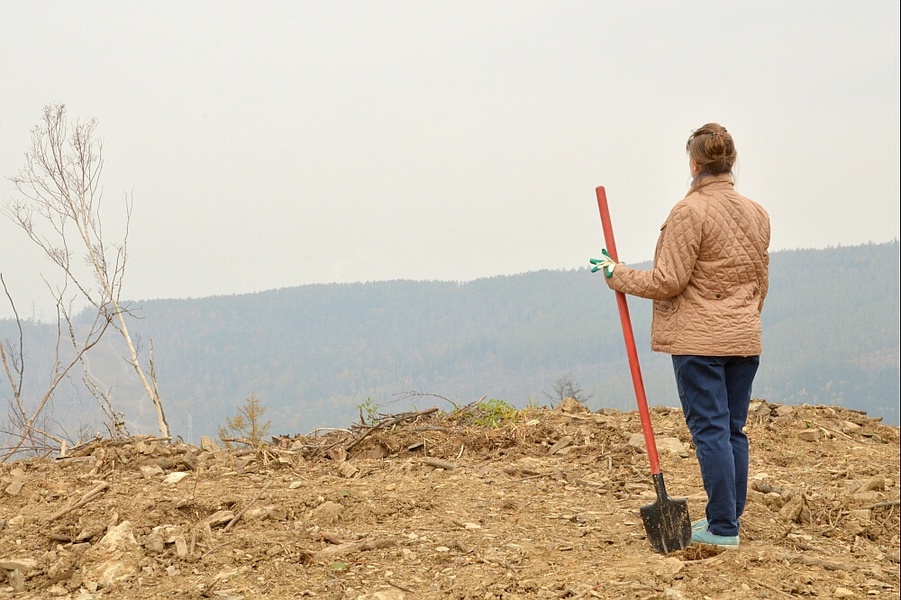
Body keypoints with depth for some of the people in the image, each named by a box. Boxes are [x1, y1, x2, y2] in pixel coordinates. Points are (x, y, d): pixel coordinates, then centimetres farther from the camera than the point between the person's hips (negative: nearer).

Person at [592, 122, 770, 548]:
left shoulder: (690, 212, -14)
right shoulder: (757, 214, 10)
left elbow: (667, 282, -13)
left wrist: (616, 274, 0)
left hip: (699, 340, -7)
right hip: (744, 339, 7)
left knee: (710, 429, -4)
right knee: (734, 429, 13)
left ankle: (722, 527, -2)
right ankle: (730, 517, 19)